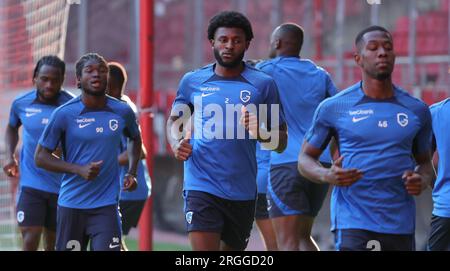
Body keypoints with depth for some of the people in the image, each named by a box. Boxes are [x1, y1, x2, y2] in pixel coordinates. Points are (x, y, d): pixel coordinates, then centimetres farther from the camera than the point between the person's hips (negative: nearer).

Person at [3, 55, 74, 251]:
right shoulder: (21, 104, -1)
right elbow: (12, 127, 21)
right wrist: (10, 157, 7)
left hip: (62, 187, 0)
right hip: (31, 183, 0)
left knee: (52, 245, 10)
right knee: (30, 241, -12)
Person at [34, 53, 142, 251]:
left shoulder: (122, 112, 2)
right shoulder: (64, 114, -6)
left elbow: (135, 138, 24)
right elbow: (40, 157, -3)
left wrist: (131, 172, 8)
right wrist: (79, 170, -15)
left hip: (106, 205, 1)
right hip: (71, 204, -1)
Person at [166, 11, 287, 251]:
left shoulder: (263, 84, 2)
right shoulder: (192, 81, 5)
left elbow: (281, 143, 4)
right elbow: (175, 121, 19)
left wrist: (260, 132, -18)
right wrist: (176, 144, -3)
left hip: (243, 192, 2)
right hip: (201, 186, -1)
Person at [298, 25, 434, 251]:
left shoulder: (417, 110, 9)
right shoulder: (333, 107, 1)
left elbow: (424, 162, 21)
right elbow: (306, 158, 8)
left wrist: (422, 180, -4)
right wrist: (327, 176, -14)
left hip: (401, 224, 4)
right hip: (353, 223, -4)